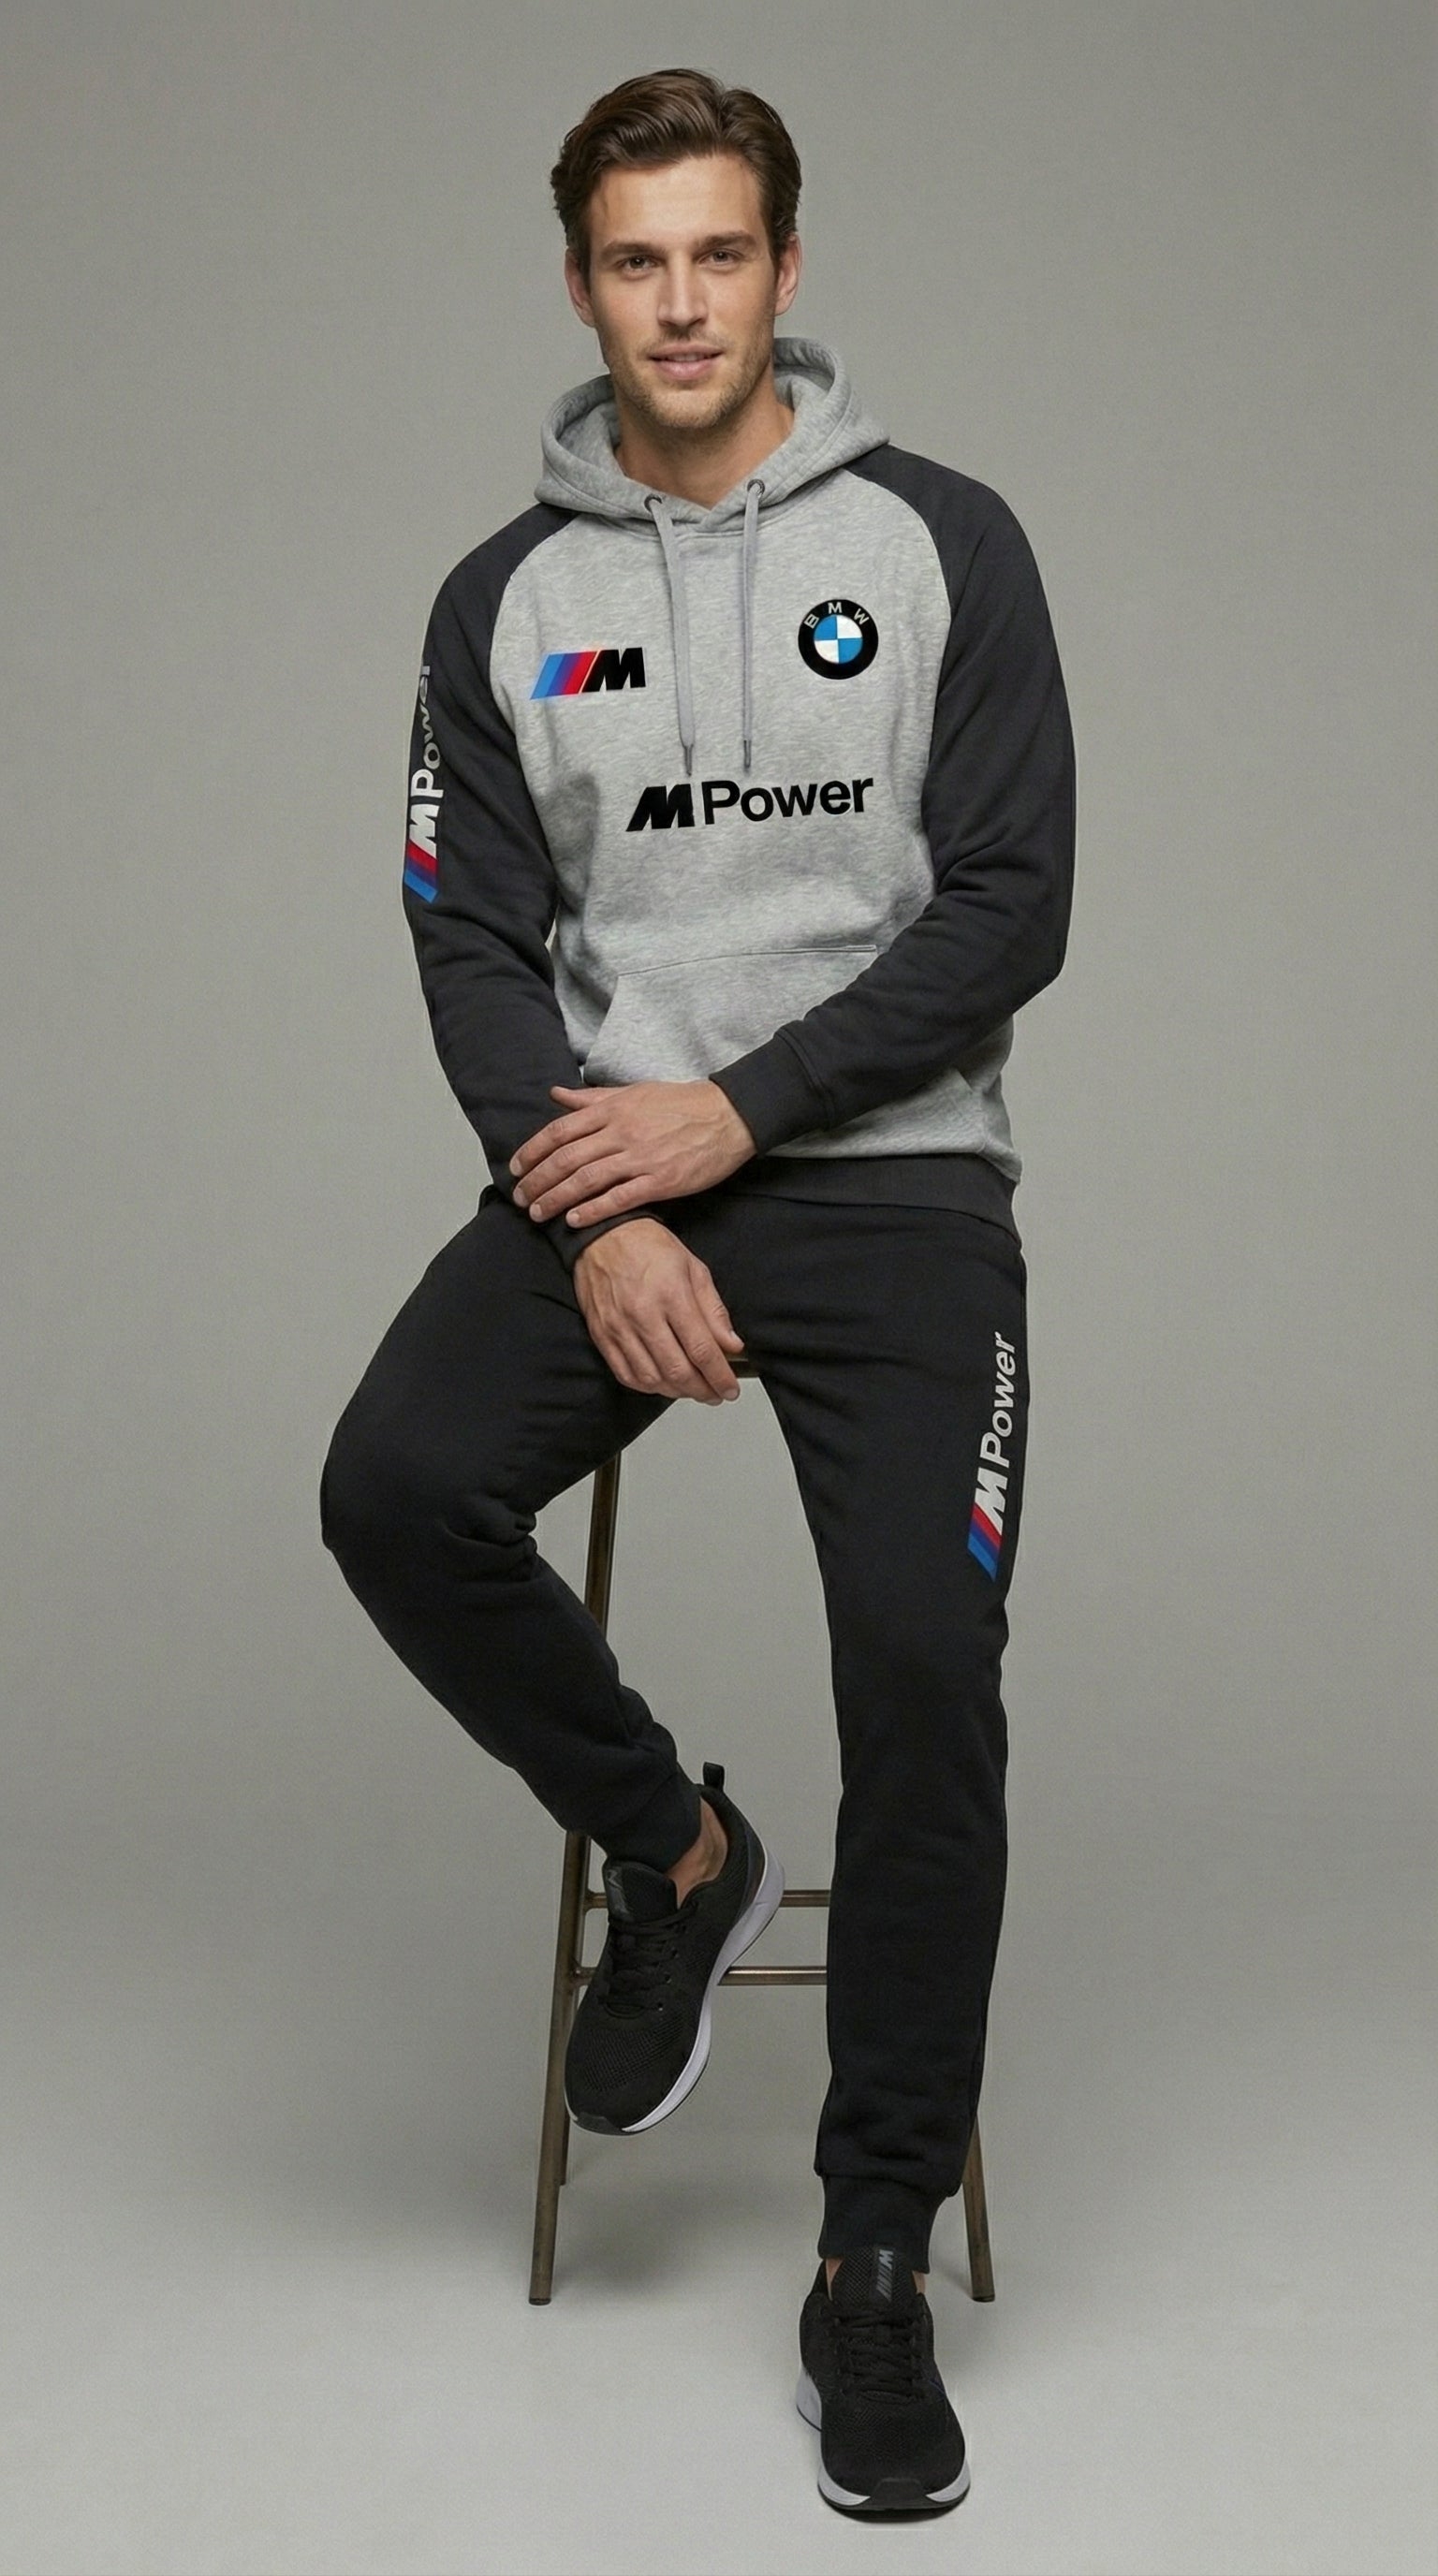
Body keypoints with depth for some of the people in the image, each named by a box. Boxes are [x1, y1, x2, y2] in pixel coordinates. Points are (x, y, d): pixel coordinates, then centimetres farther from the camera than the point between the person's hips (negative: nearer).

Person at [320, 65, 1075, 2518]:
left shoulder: (944, 540, 1)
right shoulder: (505, 596, 9)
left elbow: (1010, 909, -5)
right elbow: (474, 944, 4)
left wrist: (734, 1113, -14)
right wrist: (595, 1211, -13)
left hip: (885, 1173, -2)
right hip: (604, 1168, 3)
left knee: (923, 1658, -19)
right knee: (399, 1492, -24)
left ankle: (877, 2261, -3)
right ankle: (669, 1853, 6)